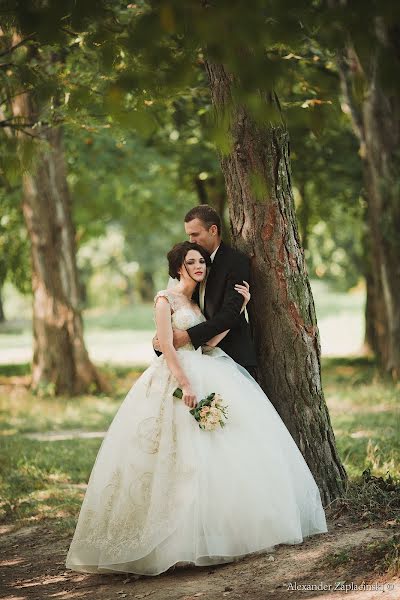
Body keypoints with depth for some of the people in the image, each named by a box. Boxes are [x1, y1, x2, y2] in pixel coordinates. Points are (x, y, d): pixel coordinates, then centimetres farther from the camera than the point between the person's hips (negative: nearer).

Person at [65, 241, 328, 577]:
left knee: (222, 451, 0)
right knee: (184, 456, -11)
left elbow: (211, 341, 5)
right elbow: (166, 347, -12)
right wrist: (185, 384, -21)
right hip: (176, 378, -7)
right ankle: (183, 536, -7)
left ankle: (222, 528, 6)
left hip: (208, 378, 7)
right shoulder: (166, 299, -3)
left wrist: (238, 306, 4)